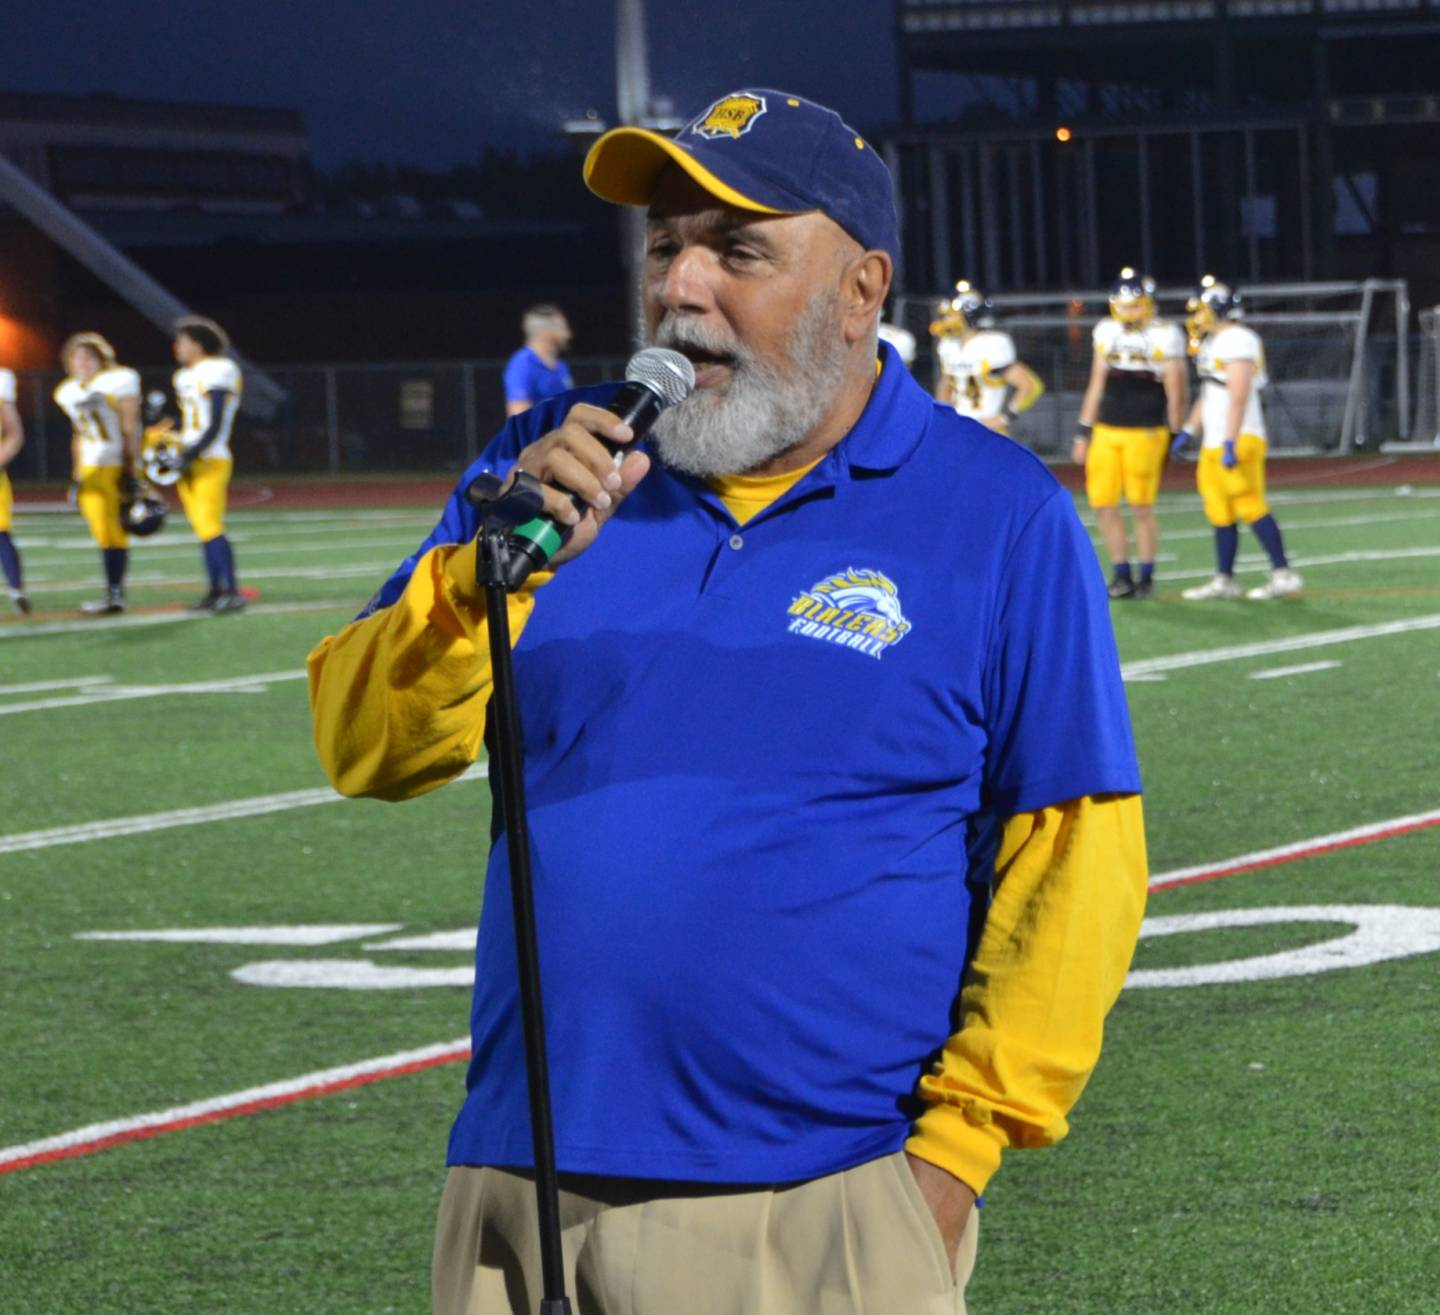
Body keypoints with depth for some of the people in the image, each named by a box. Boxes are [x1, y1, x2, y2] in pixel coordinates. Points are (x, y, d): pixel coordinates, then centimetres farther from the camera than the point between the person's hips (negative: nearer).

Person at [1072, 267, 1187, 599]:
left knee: (1142, 507, -3)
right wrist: (1083, 432, 14)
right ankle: (1122, 575, 14)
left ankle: (1147, 578, 9)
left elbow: (1175, 394, -2)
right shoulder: (1107, 333, 10)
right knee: (1103, 504, 2)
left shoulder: (1164, 337, -5)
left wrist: (1174, 438, 0)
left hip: (1145, 432, -5)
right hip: (1106, 431, 5)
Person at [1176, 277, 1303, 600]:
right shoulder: (1214, 343, 16)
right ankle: (1223, 579, 15)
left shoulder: (1238, 341, -15)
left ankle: (1283, 574, -7)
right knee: (1220, 509, 10)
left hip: (1239, 440, -10)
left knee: (1250, 506, -9)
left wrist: (1231, 443, -25)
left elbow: (1239, 395, -21)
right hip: (1214, 441, 10)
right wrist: (1188, 432, 22)